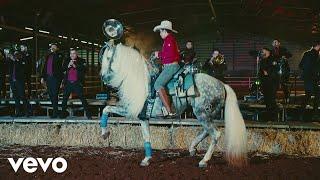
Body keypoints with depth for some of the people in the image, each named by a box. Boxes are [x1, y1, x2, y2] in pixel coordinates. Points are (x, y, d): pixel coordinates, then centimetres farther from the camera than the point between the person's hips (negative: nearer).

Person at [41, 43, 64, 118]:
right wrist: (43, 77, 15)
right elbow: (44, 67, 19)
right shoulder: (48, 56, 18)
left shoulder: (59, 55, 2)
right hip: (48, 77, 6)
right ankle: (55, 110, 18)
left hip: (56, 77, -6)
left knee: (54, 94, -9)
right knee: (50, 94, 7)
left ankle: (55, 113, -5)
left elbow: (59, 62, -17)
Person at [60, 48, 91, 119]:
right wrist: (68, 66, -13)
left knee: (82, 98, -4)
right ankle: (63, 114, 16)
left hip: (77, 83, -3)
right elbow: (62, 70, 4)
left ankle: (88, 114, 0)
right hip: (68, 83, 3)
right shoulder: (67, 61, 13)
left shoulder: (81, 61, 4)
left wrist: (75, 66, -21)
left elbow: (83, 69, -10)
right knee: (65, 98, 5)